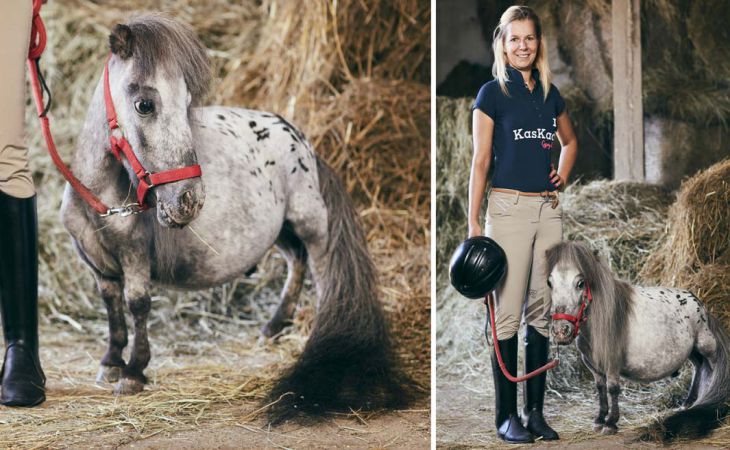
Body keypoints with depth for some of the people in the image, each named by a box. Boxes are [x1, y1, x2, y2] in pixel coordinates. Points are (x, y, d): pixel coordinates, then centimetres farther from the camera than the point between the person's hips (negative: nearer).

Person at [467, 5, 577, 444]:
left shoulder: (551, 93, 12)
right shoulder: (493, 93, -2)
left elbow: (570, 140, 30)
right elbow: (481, 161, -5)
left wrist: (563, 175, 11)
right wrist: (474, 222, -9)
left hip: (548, 208, 5)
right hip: (509, 207, -5)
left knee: (542, 311, 7)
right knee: (508, 314, -4)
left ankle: (536, 410, 14)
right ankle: (506, 415, 1)